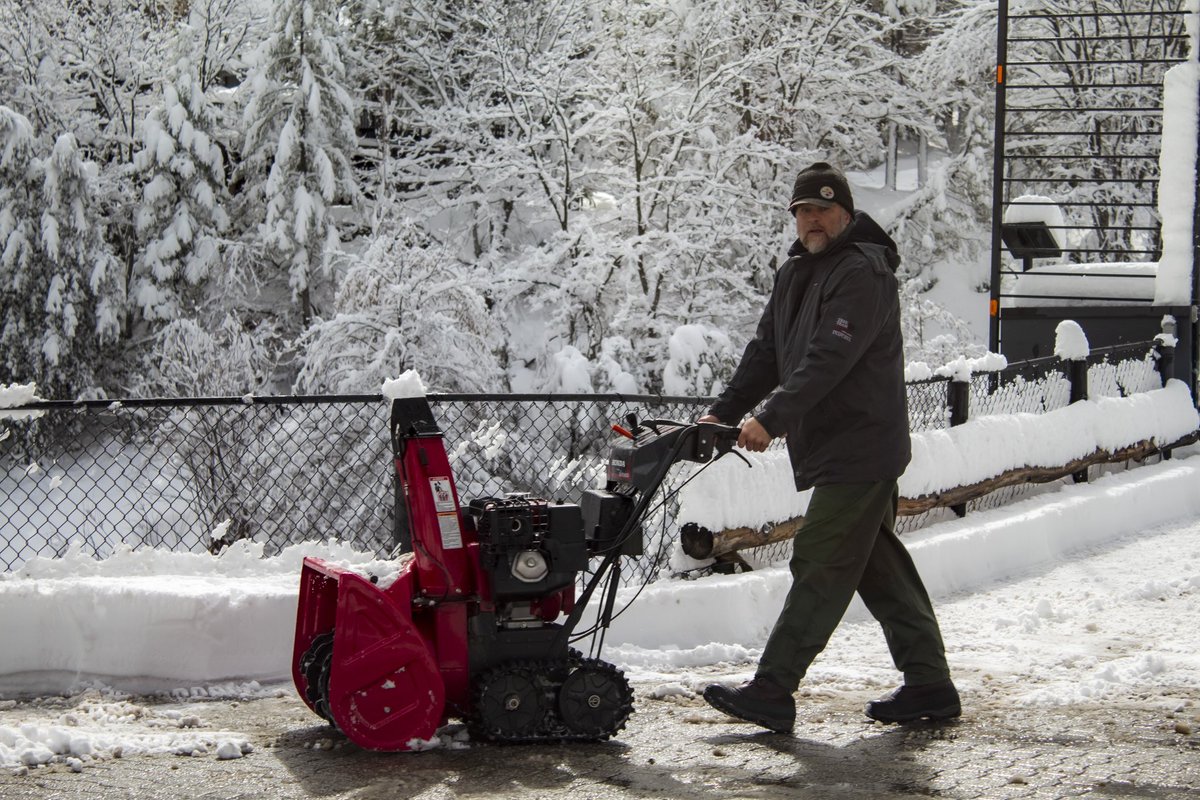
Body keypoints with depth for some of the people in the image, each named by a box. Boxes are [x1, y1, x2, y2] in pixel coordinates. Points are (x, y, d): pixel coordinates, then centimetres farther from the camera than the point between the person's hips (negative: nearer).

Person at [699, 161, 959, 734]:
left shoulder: (864, 273, -15)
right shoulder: (796, 273, 16)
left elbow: (827, 359, -24)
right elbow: (767, 351, 16)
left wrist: (770, 418, -29)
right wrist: (724, 413, 4)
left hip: (859, 449, -10)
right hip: (830, 448, 10)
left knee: (819, 568, -9)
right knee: (880, 567, 12)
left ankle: (772, 692, -9)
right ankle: (929, 684, 18)